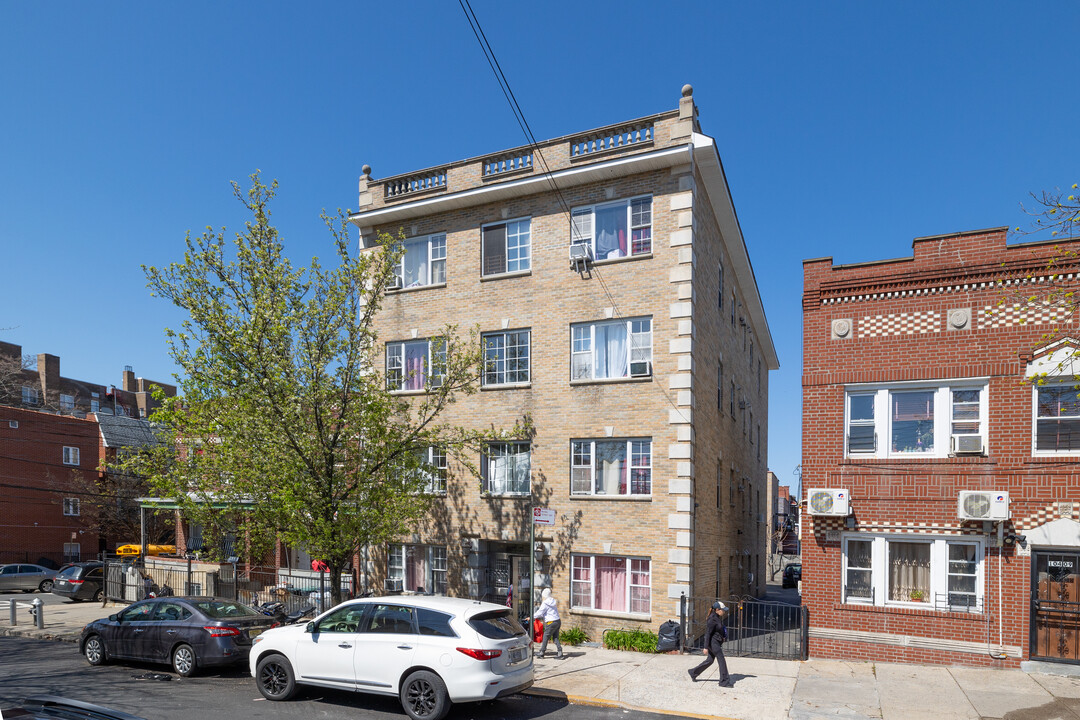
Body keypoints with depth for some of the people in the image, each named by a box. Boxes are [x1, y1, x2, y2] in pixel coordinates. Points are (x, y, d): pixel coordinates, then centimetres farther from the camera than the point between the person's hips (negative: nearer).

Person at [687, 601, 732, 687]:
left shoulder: (718, 618, 9)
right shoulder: (712, 619, -20)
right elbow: (708, 633, -20)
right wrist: (706, 647, -20)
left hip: (717, 642, 10)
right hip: (713, 642, -10)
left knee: (709, 661, 15)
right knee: (722, 660, -4)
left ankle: (693, 672, 25)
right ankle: (724, 682, 5)